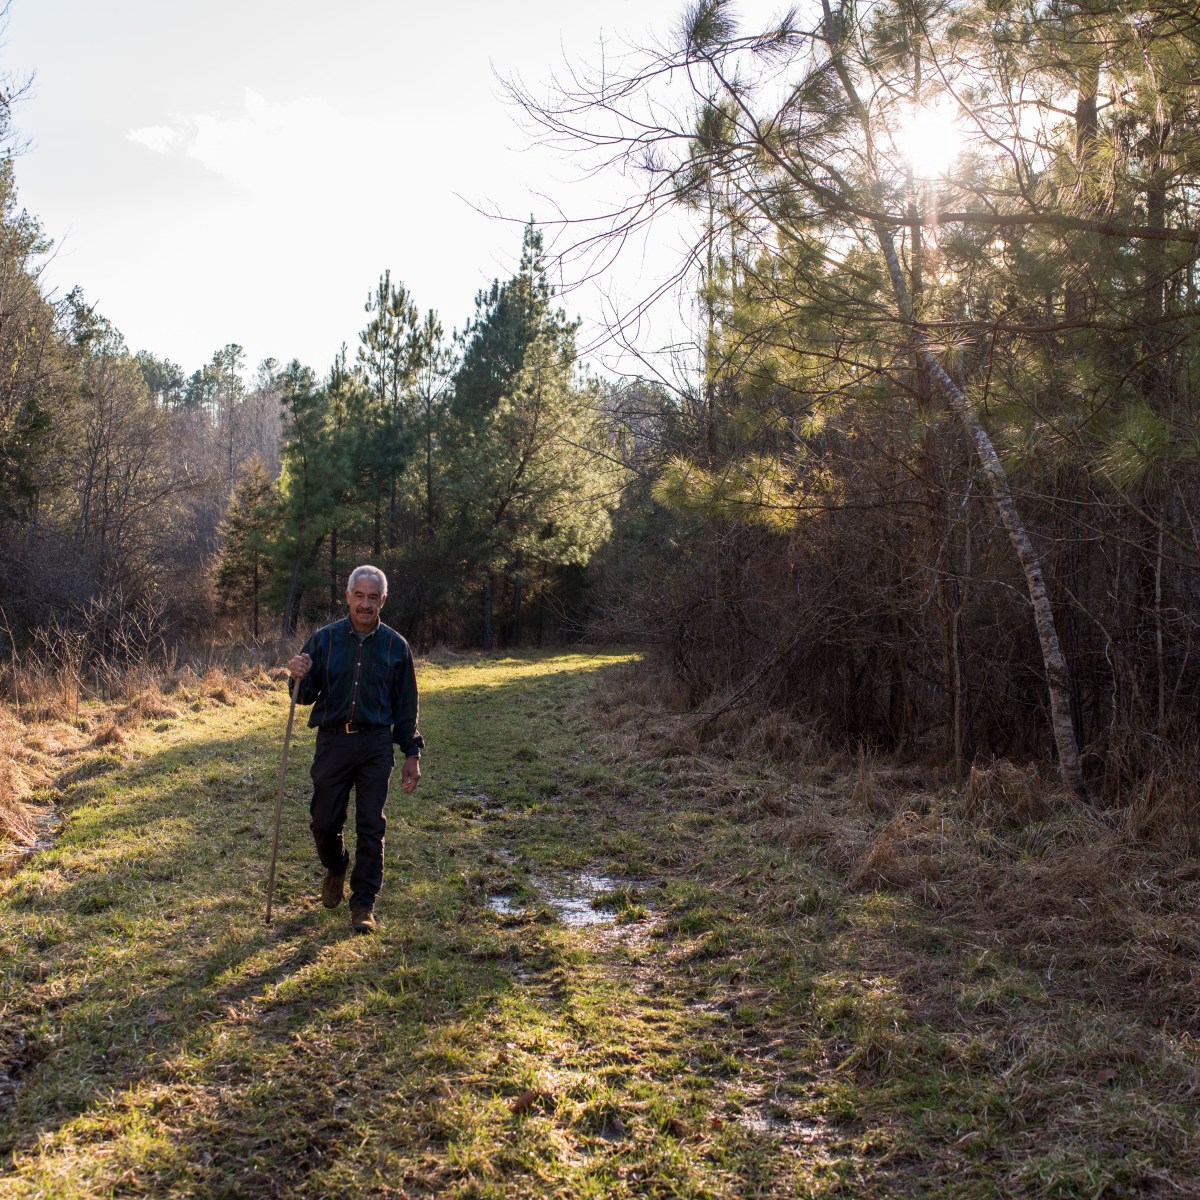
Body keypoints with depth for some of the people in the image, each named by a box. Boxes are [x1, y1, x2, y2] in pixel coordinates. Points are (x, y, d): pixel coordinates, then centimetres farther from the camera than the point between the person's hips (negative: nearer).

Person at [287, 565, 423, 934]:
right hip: (332, 741, 1)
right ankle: (336, 869, 37)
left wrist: (412, 754, 5)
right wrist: (298, 678, -18)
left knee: (371, 827, 0)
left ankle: (363, 905, 11)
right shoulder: (324, 639, 1)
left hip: (376, 744, -1)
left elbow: (405, 705, 8)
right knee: (323, 822, 5)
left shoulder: (395, 646, 2)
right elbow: (305, 696, 5)